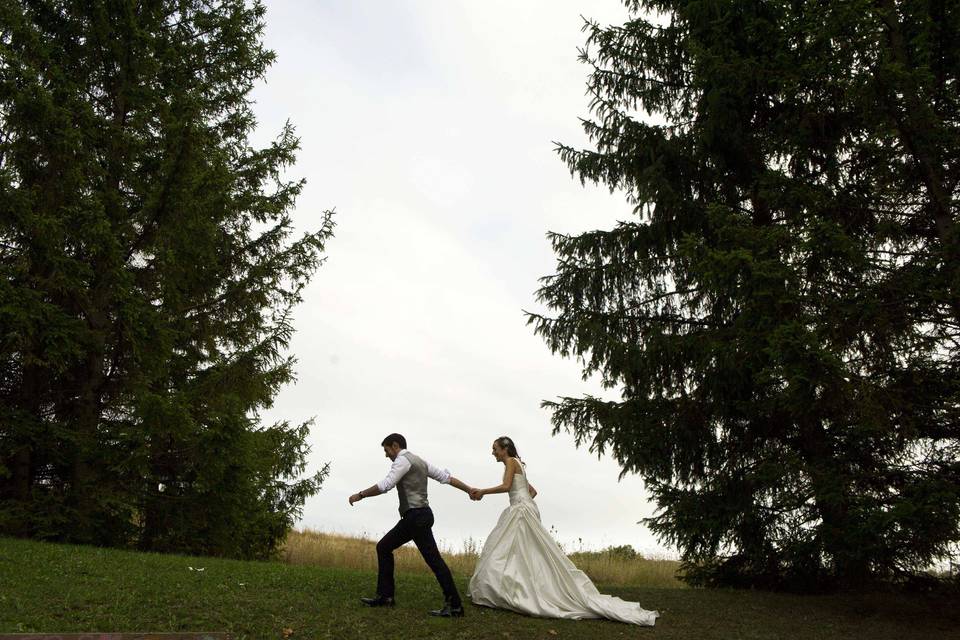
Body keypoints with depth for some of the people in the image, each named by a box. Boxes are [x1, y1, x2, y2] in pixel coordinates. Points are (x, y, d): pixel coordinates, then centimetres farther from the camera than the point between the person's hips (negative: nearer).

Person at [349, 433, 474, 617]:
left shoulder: (403, 460, -8)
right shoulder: (419, 461, 19)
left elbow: (385, 485, -18)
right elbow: (446, 477, 16)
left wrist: (360, 495, -10)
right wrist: (469, 490, 16)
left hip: (416, 517, -10)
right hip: (412, 518, 10)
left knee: (433, 558, -8)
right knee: (383, 547, 14)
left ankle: (454, 605, -5)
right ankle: (384, 596, 17)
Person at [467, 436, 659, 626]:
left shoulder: (511, 461, -5)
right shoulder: (518, 465, 23)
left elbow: (505, 486, -20)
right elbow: (533, 491, 27)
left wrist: (482, 492, -12)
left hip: (522, 510, -10)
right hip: (522, 510, 10)